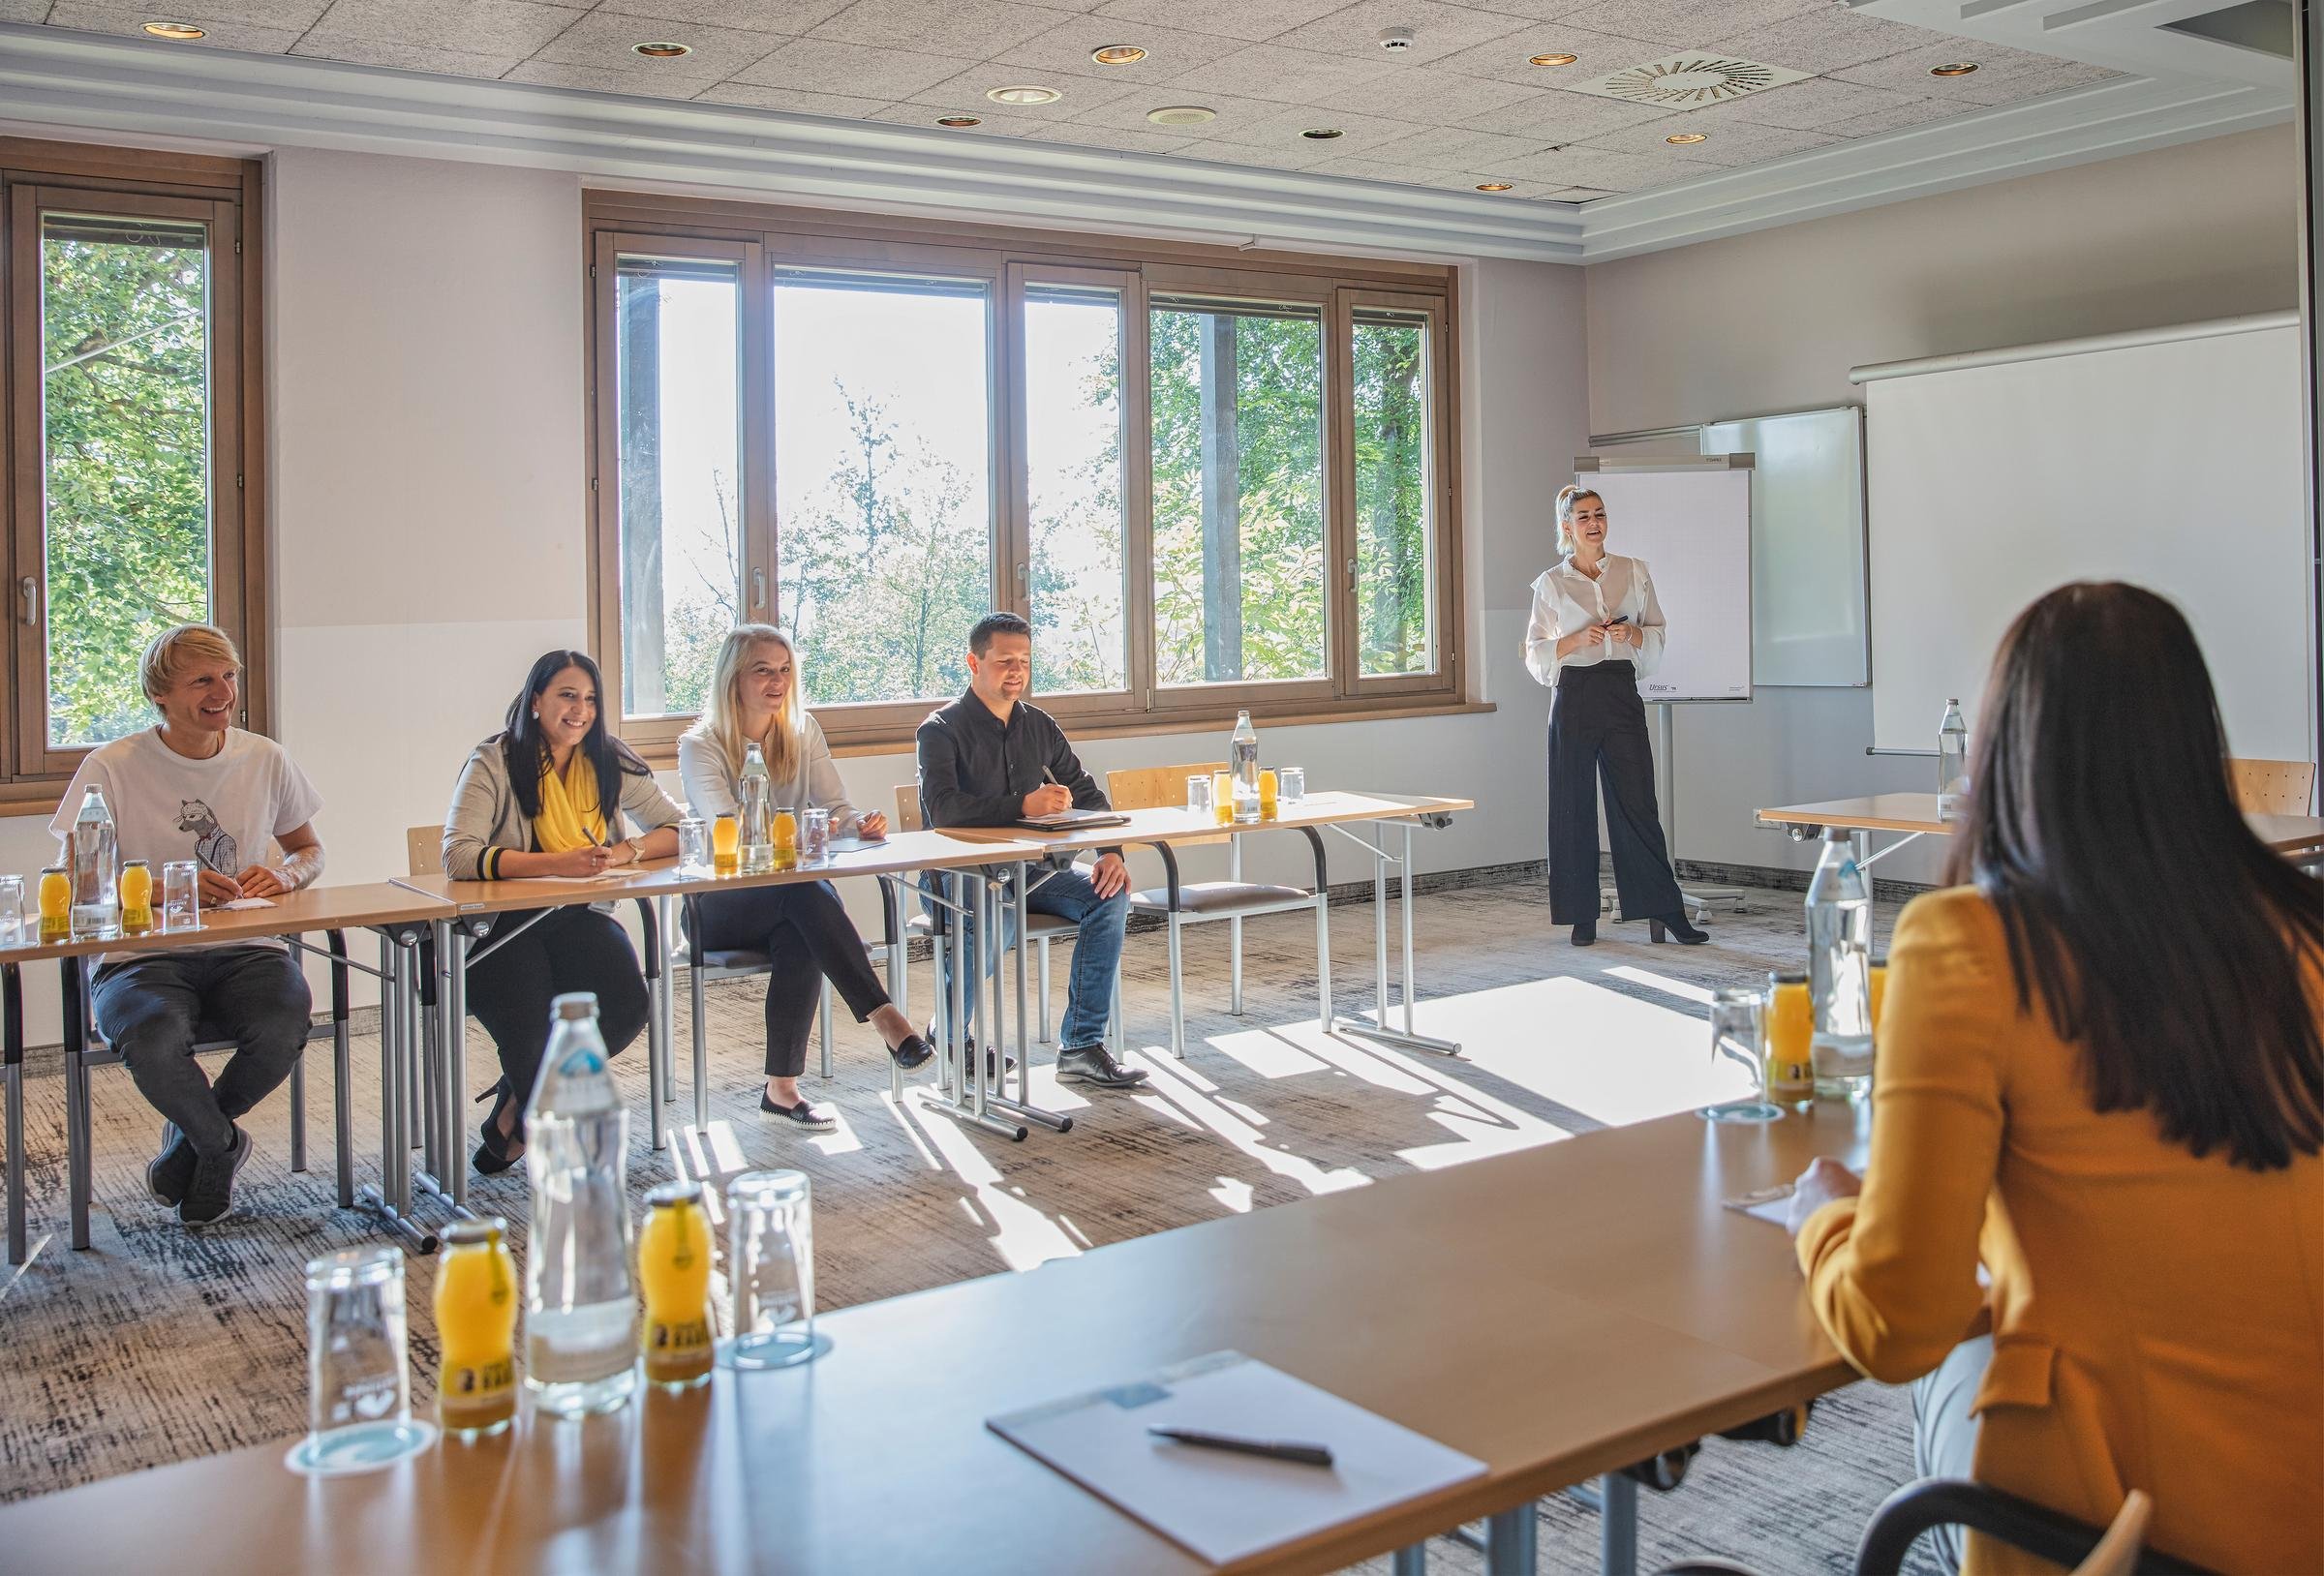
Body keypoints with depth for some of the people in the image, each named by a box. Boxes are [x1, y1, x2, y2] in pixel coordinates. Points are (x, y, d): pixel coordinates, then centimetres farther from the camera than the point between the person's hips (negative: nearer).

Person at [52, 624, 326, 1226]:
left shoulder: (265, 760, 8)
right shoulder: (111, 768, -3)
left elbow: (310, 849, 20)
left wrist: (285, 874, -5)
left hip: (246, 951, 3)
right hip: (142, 957, -2)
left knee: (283, 1028, -31)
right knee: (154, 1041, -36)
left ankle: (193, 1137, 5)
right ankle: (221, 1144, 1)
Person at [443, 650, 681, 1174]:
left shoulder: (610, 762, 7)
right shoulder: (495, 762, -6)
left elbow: (677, 830, 6)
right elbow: (459, 856, -19)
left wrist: (628, 850, -15)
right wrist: (558, 862, -29)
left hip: (578, 919, 4)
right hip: (501, 927, -4)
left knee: (626, 1006, -22)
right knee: (532, 1033, -25)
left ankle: (517, 1102, 6)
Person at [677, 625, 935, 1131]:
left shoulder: (803, 731, 11)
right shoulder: (700, 746, -4)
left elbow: (836, 806, 4)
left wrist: (861, 823, -21)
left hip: (792, 896, 3)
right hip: (723, 905, -3)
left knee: (800, 942, -34)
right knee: (808, 893, -36)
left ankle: (782, 1087, -27)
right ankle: (883, 1015, -38)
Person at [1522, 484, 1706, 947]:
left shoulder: (1634, 572, 10)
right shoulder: (1551, 583, 6)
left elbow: (1657, 635, 13)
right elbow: (1535, 656, 5)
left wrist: (1631, 634, -8)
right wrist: (1578, 638, -11)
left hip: (1621, 693, 1)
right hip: (1574, 696, -1)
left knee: (1637, 801, -3)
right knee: (1574, 804, 2)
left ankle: (1664, 910, 3)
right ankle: (1581, 917, 11)